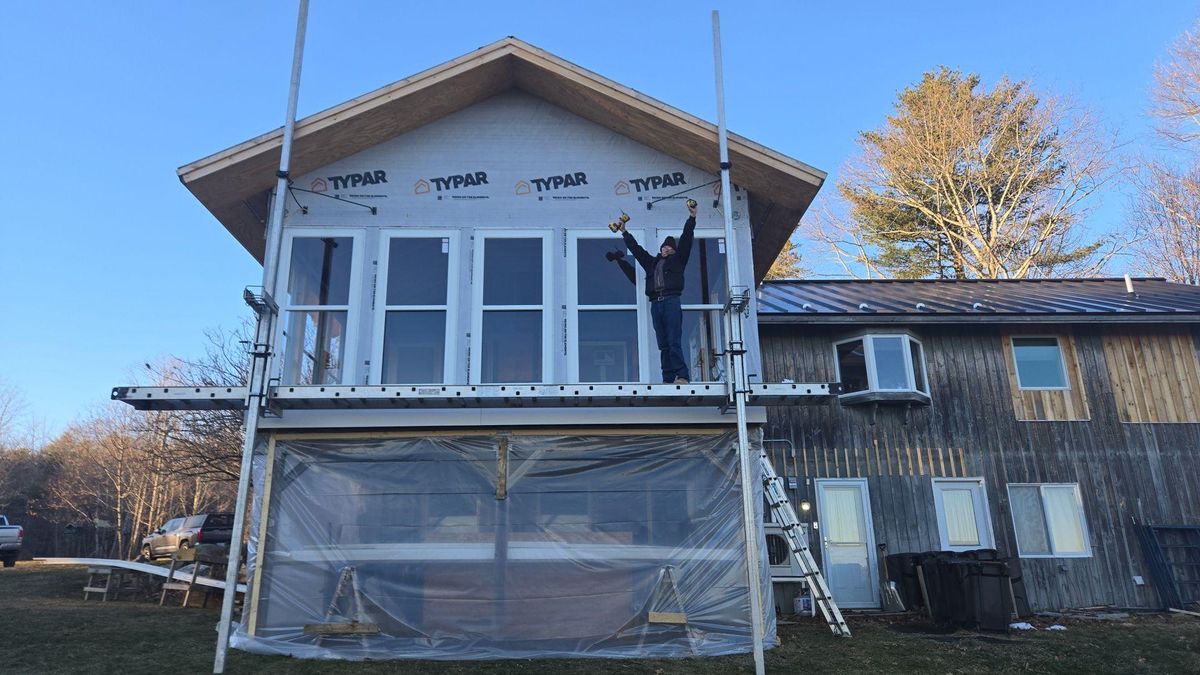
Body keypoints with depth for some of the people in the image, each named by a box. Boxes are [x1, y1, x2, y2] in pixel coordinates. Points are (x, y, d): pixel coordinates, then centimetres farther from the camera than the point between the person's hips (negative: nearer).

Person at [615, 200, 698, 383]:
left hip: (671, 301, -5)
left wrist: (692, 218, 1)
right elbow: (635, 248, 33)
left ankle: (682, 376, -18)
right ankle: (668, 379, -1)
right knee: (663, 344, 0)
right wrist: (624, 233, 36)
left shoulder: (677, 260, 15)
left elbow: (686, 238, 7)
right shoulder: (652, 262, 26)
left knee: (674, 342, -14)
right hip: (655, 304, 5)